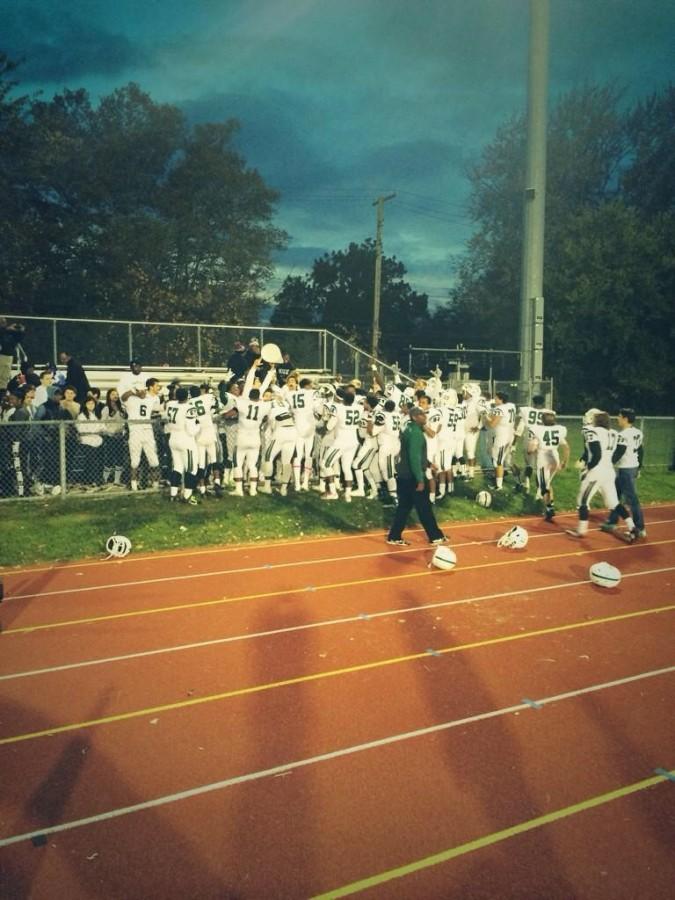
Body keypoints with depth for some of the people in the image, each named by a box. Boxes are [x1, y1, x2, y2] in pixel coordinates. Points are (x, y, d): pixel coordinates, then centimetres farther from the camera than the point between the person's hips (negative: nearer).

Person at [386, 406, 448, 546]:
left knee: (404, 507, 13)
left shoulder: (409, 430, 13)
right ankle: (435, 536, 14)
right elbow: (415, 458, -23)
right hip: (412, 476, -10)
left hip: (404, 475, 10)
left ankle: (394, 537, 14)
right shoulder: (416, 433, -18)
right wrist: (420, 480, -23)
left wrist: (427, 463, 28)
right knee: (424, 508, 2)